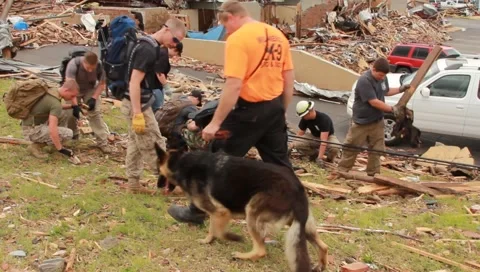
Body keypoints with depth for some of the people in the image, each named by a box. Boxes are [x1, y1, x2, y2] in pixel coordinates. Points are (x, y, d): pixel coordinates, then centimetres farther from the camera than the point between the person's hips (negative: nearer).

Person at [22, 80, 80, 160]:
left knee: (63, 115, 12)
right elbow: (52, 130, -32)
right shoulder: (55, 103, -25)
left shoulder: (51, 91, 3)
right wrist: (61, 149, -25)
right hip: (32, 131, -9)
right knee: (68, 133, -15)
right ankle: (36, 145, -5)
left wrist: (71, 106, 16)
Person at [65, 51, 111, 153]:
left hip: (90, 90, 0)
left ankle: (103, 142, -9)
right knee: (70, 112, -2)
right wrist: (75, 105, -42)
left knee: (95, 113, -11)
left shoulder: (99, 66, -28)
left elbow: (102, 84, -12)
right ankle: (72, 134, 25)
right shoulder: (74, 64, -36)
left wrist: (94, 98, -22)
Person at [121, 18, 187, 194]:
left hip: (137, 104, 10)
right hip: (138, 105, -10)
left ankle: (133, 183, 22)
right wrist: (138, 114, -26)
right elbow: (134, 83, -25)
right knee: (153, 147, 0)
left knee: (136, 144, 15)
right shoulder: (148, 49, -22)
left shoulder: (151, 46, 10)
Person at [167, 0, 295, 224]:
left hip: (250, 109, -7)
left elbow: (234, 86, -21)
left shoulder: (238, 39, -14)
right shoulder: (278, 35, 9)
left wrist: (215, 122, -17)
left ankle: (197, 211, 17)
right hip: (275, 108, 7)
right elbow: (289, 79, 12)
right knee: (278, 163, 16)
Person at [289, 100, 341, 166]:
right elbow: (300, 133, -2)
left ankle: (329, 159, -4)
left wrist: (320, 158, -45)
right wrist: (293, 143, -22)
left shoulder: (324, 119, -33)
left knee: (335, 147, -39)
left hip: (328, 137, -4)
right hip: (314, 136, 4)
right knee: (297, 143, -25)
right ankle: (315, 154, 1)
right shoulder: (305, 119, -15)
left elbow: (323, 140, -39)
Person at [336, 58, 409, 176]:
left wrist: (400, 89, 9)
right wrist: (393, 109, -20)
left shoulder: (382, 78, 0)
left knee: (376, 149, 11)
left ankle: (373, 173, 22)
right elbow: (374, 102, -27)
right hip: (362, 121, -7)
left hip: (377, 121, 7)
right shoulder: (364, 81, -26)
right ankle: (342, 170, 17)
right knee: (351, 148, 4)